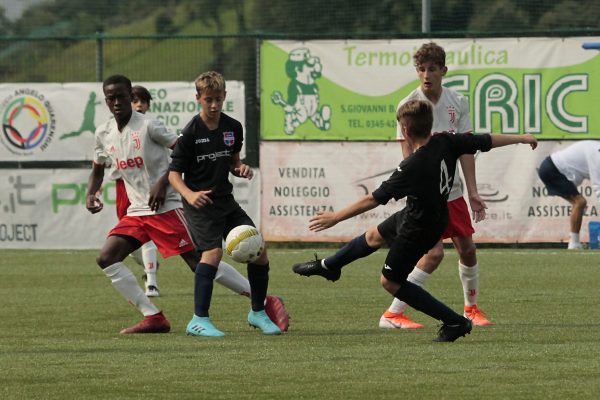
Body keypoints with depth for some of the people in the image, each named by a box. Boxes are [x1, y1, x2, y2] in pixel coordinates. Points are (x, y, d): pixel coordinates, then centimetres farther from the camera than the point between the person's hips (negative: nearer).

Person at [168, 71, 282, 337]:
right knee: (213, 250, -25)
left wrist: (241, 169, -2)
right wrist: (189, 194, -27)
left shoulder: (233, 127, 5)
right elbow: (174, 173, -9)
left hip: (226, 202, 6)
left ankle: (258, 313, 20)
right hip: (200, 204, -6)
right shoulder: (191, 132, -11)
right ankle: (199, 321, -20)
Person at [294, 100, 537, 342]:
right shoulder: (446, 142, -17)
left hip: (418, 229, -9)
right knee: (375, 235, 28)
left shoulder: (412, 167, -34)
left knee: (390, 281, 6)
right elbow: (487, 141, -6)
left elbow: (374, 199, -29)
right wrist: (520, 138, 11)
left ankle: (454, 323, 7)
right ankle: (328, 267, 55)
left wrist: (336, 217, -20)